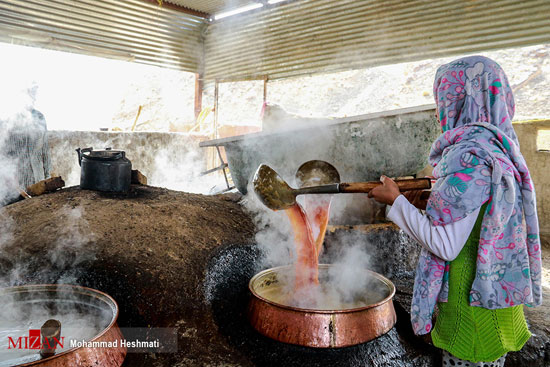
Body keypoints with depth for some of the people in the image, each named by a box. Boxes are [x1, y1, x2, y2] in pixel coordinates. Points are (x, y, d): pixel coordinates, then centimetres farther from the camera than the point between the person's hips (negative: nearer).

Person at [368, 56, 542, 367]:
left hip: (475, 309, -9)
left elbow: (445, 245, -24)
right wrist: (431, 203, 9)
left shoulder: (469, 158, -23)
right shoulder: (499, 149, 7)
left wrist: (396, 201, -14)